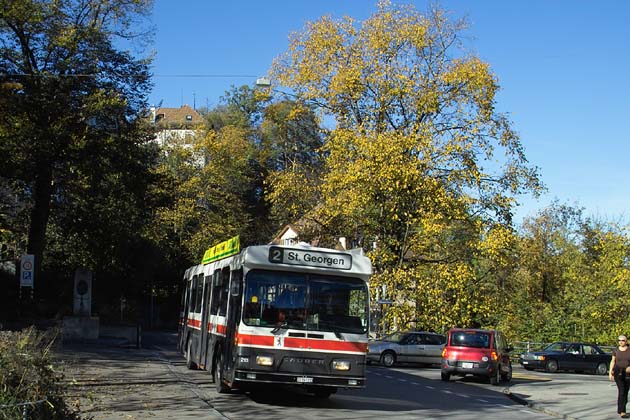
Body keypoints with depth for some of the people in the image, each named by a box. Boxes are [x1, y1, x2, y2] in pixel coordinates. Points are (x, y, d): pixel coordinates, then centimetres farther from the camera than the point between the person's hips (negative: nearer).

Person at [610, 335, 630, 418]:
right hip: (618, 372, -1)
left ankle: (620, 409, 28)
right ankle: (622, 412, -18)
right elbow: (613, 361, 9)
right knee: (621, 391, -14)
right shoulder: (616, 350, 2)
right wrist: (610, 372, 4)